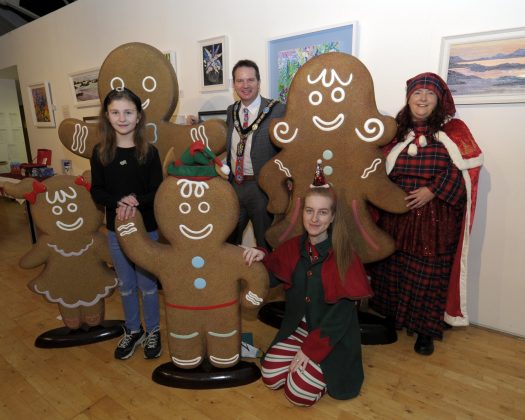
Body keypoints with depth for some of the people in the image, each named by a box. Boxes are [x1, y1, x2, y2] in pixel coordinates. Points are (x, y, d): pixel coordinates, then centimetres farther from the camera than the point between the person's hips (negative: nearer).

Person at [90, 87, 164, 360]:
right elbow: (96, 192, -2)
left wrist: (135, 203, -28)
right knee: (125, 285, 16)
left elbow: (157, 193, -10)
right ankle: (133, 331, 37)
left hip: (146, 229, -2)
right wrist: (119, 201, -20)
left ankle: (153, 331, 31)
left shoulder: (149, 151, -9)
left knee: (147, 284, 10)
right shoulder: (100, 152, -2)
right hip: (115, 229, 3)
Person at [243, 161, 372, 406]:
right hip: (300, 326, 5)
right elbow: (271, 278, 6)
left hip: (333, 336, -4)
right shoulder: (293, 247, -6)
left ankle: (325, 368, 16)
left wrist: (310, 349, -16)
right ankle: (309, 361, 21)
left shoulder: (344, 257, -20)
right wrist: (262, 258, -15)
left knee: (299, 393, -11)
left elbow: (341, 314, -18)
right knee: (270, 377, -3)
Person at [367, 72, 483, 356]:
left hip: (435, 217, -2)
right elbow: (381, 170, 10)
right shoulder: (396, 131, 11)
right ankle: (389, 318, 28)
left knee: (428, 272, 3)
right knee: (392, 266, 9)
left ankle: (425, 330, 20)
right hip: (396, 214, 3)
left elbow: (466, 166, -7)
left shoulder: (452, 129, 3)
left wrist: (432, 190, -17)